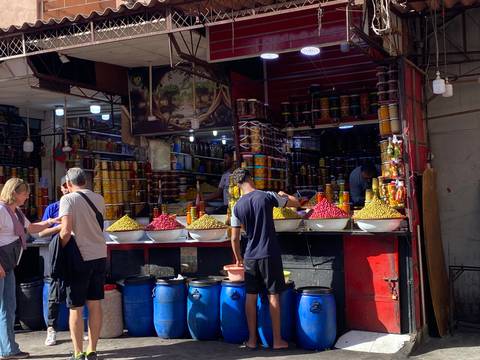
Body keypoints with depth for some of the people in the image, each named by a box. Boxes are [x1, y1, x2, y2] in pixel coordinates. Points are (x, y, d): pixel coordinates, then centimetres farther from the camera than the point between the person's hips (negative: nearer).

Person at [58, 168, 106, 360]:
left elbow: (66, 231, -18)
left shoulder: (68, 199, -10)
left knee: (76, 308, 4)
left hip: (79, 257, -5)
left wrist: (60, 249, -3)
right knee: (94, 304, 11)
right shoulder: (99, 199, 6)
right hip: (99, 255, 5)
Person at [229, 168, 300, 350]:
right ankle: (277, 340, 10)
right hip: (269, 255, -2)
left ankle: (252, 339, 15)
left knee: (251, 297, 10)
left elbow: (234, 238, 3)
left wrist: (238, 258, 19)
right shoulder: (268, 196, -8)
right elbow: (296, 203, 2)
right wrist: (284, 195, 22)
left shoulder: (237, 206, 0)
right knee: (273, 296, 4)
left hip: (250, 257, 2)